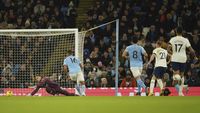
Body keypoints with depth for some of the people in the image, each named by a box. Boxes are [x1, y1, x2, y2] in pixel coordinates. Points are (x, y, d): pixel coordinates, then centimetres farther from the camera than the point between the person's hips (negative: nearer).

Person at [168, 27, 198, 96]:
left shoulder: (172, 39, 2)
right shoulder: (185, 40, 0)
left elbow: (168, 50, -7)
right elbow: (191, 50, -4)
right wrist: (195, 57, 13)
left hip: (175, 59, -1)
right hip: (183, 59, 1)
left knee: (176, 74, -1)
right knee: (181, 75, 15)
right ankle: (180, 91, 11)